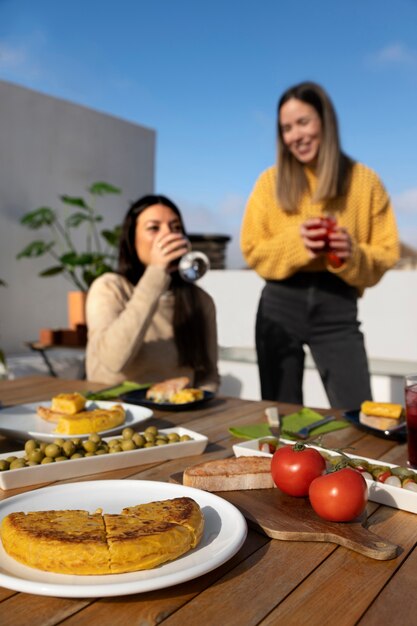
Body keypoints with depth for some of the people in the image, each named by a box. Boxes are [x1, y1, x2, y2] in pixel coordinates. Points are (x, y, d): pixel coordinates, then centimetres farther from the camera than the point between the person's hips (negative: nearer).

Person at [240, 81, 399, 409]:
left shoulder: (365, 180, 4)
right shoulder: (271, 181, 4)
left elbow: (386, 253, 5)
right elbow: (253, 251, 2)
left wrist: (353, 255, -17)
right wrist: (295, 243, -16)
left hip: (337, 308, 0)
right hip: (280, 305, 1)